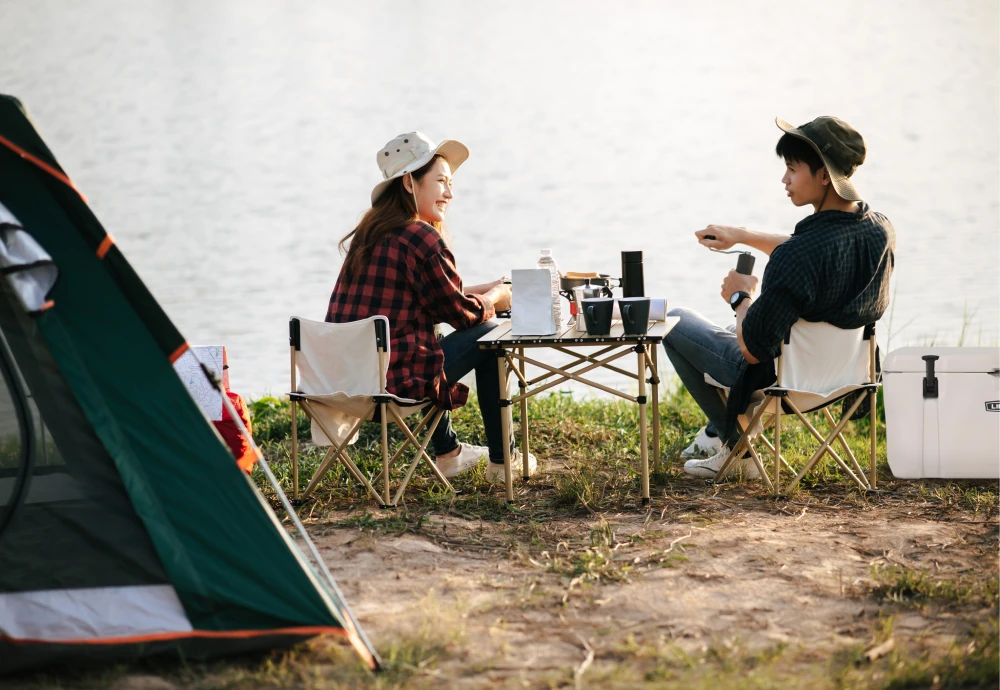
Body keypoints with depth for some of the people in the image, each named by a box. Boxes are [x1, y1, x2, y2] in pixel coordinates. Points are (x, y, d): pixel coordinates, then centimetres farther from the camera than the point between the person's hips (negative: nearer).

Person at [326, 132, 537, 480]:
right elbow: (462, 313, -3)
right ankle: (501, 460, 19)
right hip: (391, 380, -8)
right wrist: (495, 297, 17)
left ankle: (447, 452, 45)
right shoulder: (422, 238, -14)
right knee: (487, 335, 10)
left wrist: (485, 290, 24)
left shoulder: (370, 233, 12)